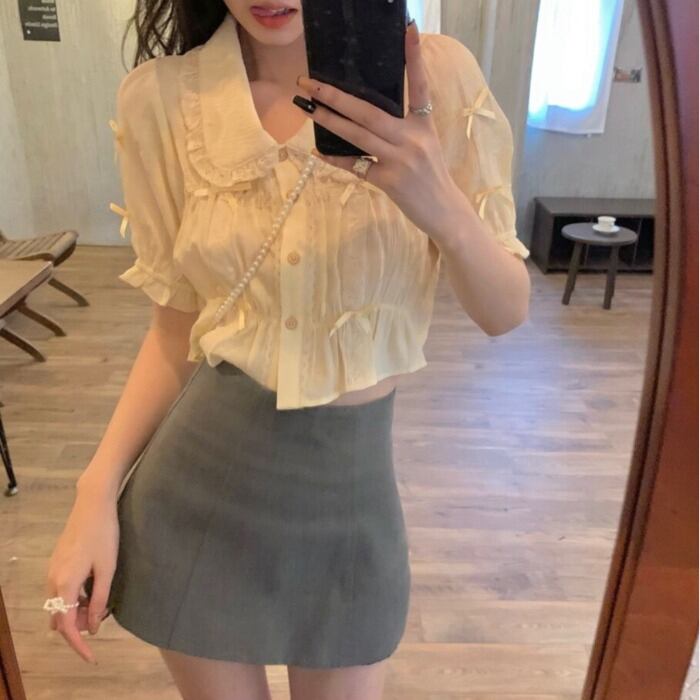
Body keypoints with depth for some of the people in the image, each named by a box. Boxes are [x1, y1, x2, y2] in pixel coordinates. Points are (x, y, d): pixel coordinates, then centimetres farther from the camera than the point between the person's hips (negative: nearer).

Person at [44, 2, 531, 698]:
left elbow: (505, 314, -7)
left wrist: (444, 208, -27)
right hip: (193, 482, 1)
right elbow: (176, 325, 1)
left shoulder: (433, 75, -10)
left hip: (350, 486, 0)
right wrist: (97, 492, -3)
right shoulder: (159, 96, -6)